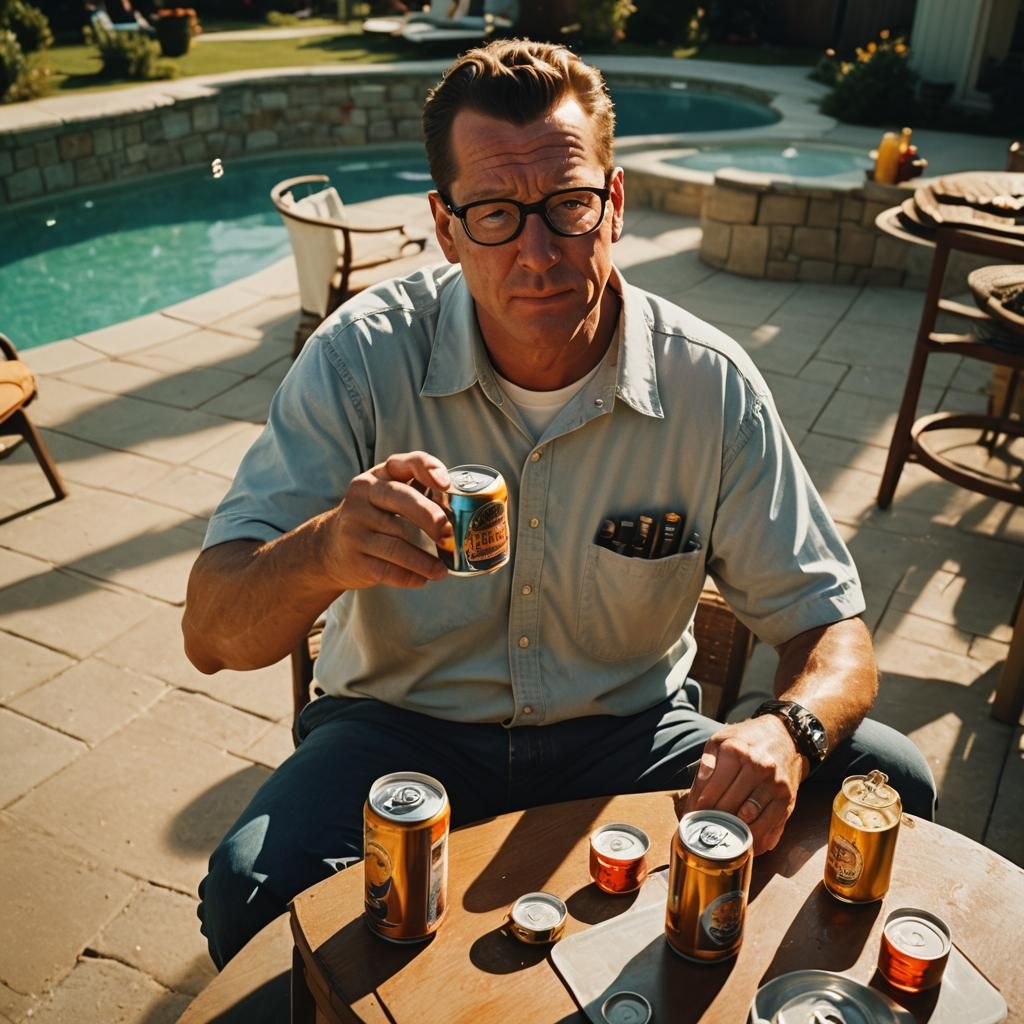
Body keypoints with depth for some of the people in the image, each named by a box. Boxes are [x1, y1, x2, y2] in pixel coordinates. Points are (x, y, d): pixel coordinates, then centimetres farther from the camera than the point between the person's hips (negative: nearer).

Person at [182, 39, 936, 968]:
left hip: (627, 733, 2)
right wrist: (327, 553, -41)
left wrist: (788, 729, -30)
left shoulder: (710, 386, -12)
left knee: (885, 781, -17)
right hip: (405, 727, -1)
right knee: (255, 887, -29)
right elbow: (213, 633, -17)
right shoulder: (363, 358, -15)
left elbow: (833, 631, -5)